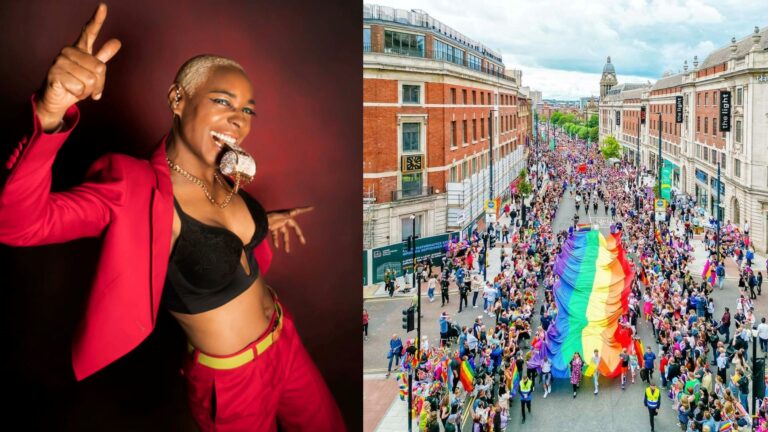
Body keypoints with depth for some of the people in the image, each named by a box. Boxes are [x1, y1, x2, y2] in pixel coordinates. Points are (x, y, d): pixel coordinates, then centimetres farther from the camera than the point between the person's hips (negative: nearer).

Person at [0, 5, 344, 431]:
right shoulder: (135, 188, -27)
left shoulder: (223, 175, -6)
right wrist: (50, 113, -58)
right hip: (232, 380, -6)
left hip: (285, 339, 7)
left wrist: (260, 222, 9)